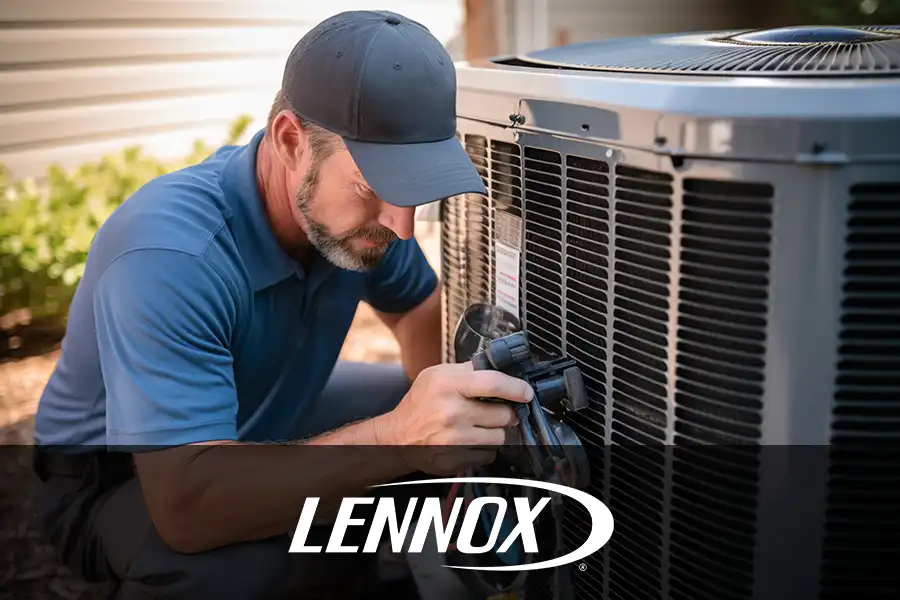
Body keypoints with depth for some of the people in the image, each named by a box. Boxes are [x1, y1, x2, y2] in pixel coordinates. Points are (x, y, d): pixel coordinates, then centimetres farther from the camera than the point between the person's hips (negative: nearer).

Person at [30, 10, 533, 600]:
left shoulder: (356, 209, -16)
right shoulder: (168, 256, -38)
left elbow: (419, 306, 4)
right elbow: (186, 502, -44)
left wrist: (455, 409, -15)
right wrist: (397, 437, -54)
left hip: (261, 426, 7)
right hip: (113, 479, -7)